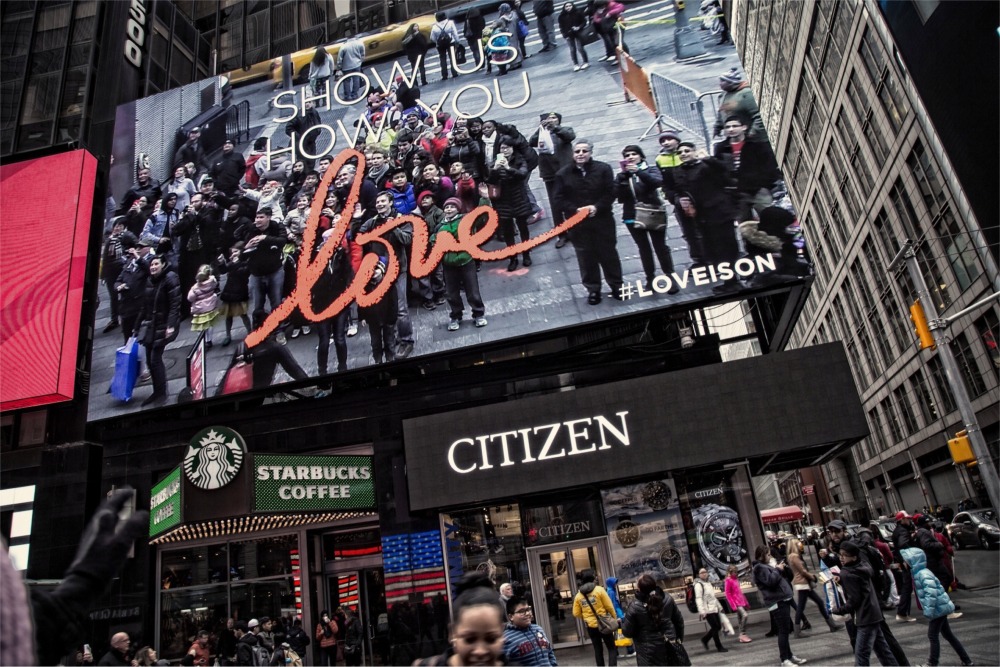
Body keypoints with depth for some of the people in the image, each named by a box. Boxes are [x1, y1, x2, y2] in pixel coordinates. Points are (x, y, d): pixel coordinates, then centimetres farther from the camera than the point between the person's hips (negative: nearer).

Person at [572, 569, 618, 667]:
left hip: (591, 626, 3)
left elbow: (576, 613, 1)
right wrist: (615, 618, 8)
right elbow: (609, 606, -8)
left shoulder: (578, 595, 0)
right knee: (612, 648, 7)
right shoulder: (599, 590, -11)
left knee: (598, 649, 15)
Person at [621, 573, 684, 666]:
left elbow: (627, 632, -10)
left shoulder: (635, 607, -19)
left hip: (649, 651, -4)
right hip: (670, 645, 4)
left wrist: (623, 620, 10)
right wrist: (680, 638, 20)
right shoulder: (667, 599, -6)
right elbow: (679, 620, 6)